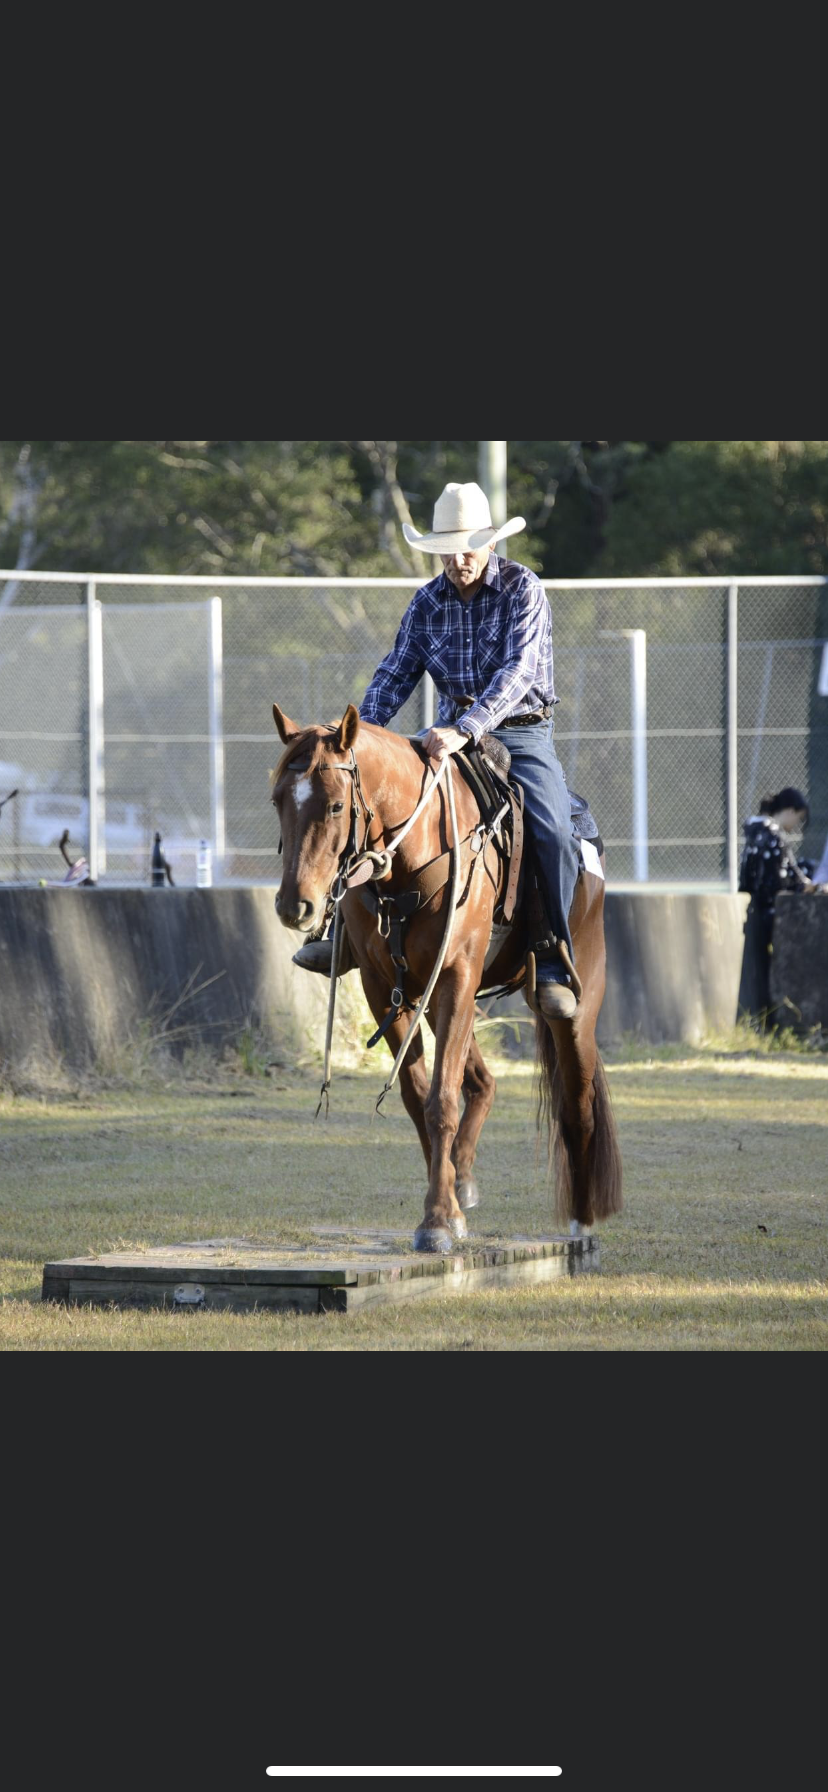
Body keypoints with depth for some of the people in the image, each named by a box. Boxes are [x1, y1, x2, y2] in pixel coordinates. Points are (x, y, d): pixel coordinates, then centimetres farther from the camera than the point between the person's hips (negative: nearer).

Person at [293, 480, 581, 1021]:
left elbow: (518, 670, -23)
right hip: (452, 731, 5)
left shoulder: (523, 589, -11)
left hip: (521, 733, -5)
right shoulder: (428, 603, 5)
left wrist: (465, 730, -37)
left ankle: (556, 961, -17)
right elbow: (398, 672, 4)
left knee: (551, 830, -28)